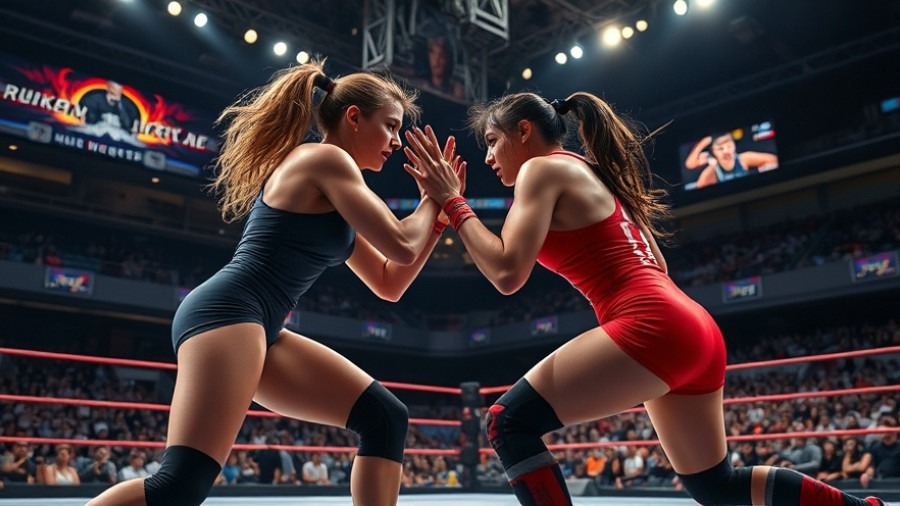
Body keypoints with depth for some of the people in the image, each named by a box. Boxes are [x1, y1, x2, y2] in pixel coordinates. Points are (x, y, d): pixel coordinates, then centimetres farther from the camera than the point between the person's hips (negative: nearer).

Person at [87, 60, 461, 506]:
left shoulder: (334, 193, 23)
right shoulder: (325, 158, -5)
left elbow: (389, 283, 23)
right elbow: (402, 248, -12)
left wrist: (439, 209, 19)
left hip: (258, 329, 10)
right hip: (226, 313, -10)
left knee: (385, 418, 2)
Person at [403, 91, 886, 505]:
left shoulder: (543, 168, -1)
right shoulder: (592, 174, 25)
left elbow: (507, 273, -13)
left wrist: (452, 201, -5)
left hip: (654, 327, -10)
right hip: (694, 329, 10)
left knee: (509, 422, -7)